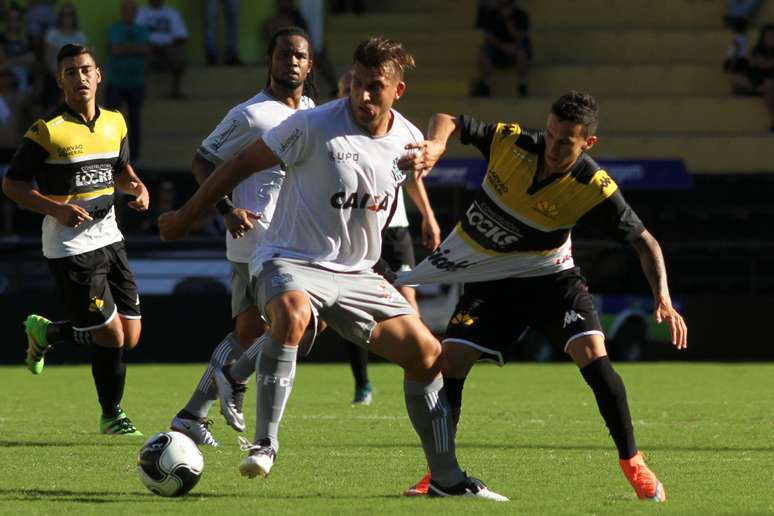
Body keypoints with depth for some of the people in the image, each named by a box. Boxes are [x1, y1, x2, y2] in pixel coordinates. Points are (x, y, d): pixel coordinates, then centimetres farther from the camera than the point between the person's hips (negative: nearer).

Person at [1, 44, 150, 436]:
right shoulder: (48, 131, -11)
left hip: (109, 238, 7)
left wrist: (137, 187, 1)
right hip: (70, 248, -7)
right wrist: (56, 209, -21)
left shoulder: (115, 123, 8)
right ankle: (111, 416, 16)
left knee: (130, 337, 6)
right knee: (110, 335, -8)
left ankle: (46, 333, 30)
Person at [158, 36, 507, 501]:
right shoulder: (314, 126, -16)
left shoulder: (408, 142, 0)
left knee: (427, 355, 0)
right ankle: (264, 444, -30)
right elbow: (246, 163, -5)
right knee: (294, 314, -40)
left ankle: (447, 479, 12)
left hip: (356, 273, 6)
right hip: (290, 262, -6)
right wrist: (187, 215, 0)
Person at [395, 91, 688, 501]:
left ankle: (632, 462, -4)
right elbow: (450, 122, -11)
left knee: (593, 356, -20)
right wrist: (435, 145, -35)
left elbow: (645, 242, -15)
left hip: (549, 275, -1)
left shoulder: (595, 190, -24)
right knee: (450, 361, -9)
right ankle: (439, 471, 7)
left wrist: (663, 301, -28)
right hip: (487, 277, 2)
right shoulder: (511, 142, -22)